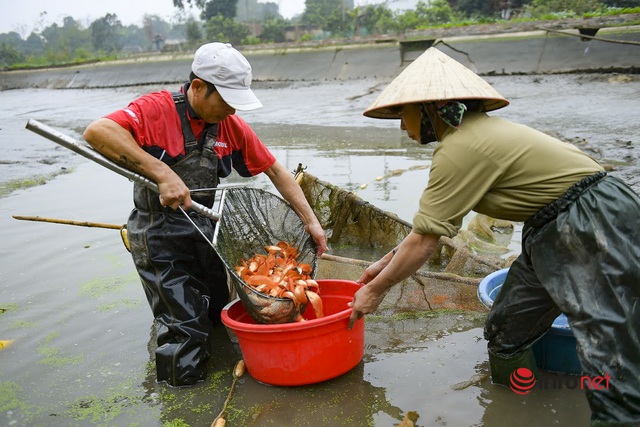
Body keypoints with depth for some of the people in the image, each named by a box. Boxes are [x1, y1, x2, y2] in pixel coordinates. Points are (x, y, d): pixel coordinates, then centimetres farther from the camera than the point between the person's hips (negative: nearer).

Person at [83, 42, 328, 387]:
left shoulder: (231, 125, 2)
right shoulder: (157, 109, -15)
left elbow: (275, 170, 7)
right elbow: (97, 132, -30)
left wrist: (310, 221, 2)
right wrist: (162, 173, -37)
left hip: (208, 238, 6)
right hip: (162, 243, -5)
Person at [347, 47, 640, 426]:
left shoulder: (462, 147, -22)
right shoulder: (470, 133, 9)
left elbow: (425, 240, -18)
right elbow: (432, 221, 15)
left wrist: (377, 289, -5)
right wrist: (387, 262, 18)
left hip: (594, 226, -10)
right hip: (555, 233, 10)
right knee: (506, 331, 14)